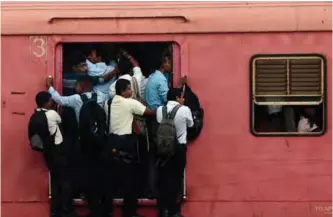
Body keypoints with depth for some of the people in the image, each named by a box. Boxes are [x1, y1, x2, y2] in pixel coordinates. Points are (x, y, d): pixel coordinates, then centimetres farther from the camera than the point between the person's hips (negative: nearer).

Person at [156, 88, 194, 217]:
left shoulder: (160, 110, 0)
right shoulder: (185, 110, -7)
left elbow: (159, 124, 11)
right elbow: (190, 124, 8)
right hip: (179, 148, -3)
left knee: (163, 179, 7)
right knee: (176, 179, 4)